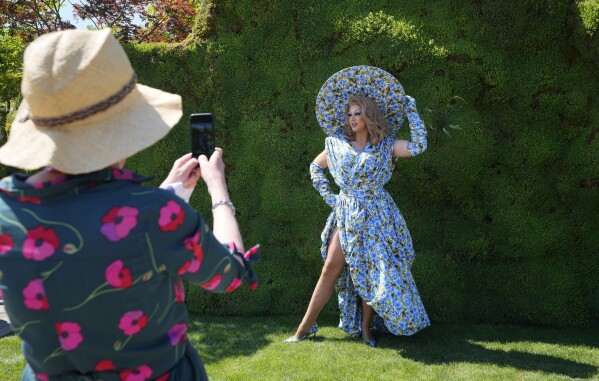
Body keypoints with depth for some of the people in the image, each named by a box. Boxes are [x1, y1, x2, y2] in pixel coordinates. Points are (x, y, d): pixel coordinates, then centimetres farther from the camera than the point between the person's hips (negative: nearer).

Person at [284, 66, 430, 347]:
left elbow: (418, 146, -16)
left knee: (372, 273, 1)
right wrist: (328, 195, 8)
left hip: (375, 217, -2)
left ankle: (366, 327, 17)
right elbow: (315, 167, 19)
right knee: (331, 268, -2)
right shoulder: (338, 144, 6)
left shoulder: (385, 146, -2)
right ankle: (304, 330, 3)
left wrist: (411, 110, -10)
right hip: (345, 216, 2)